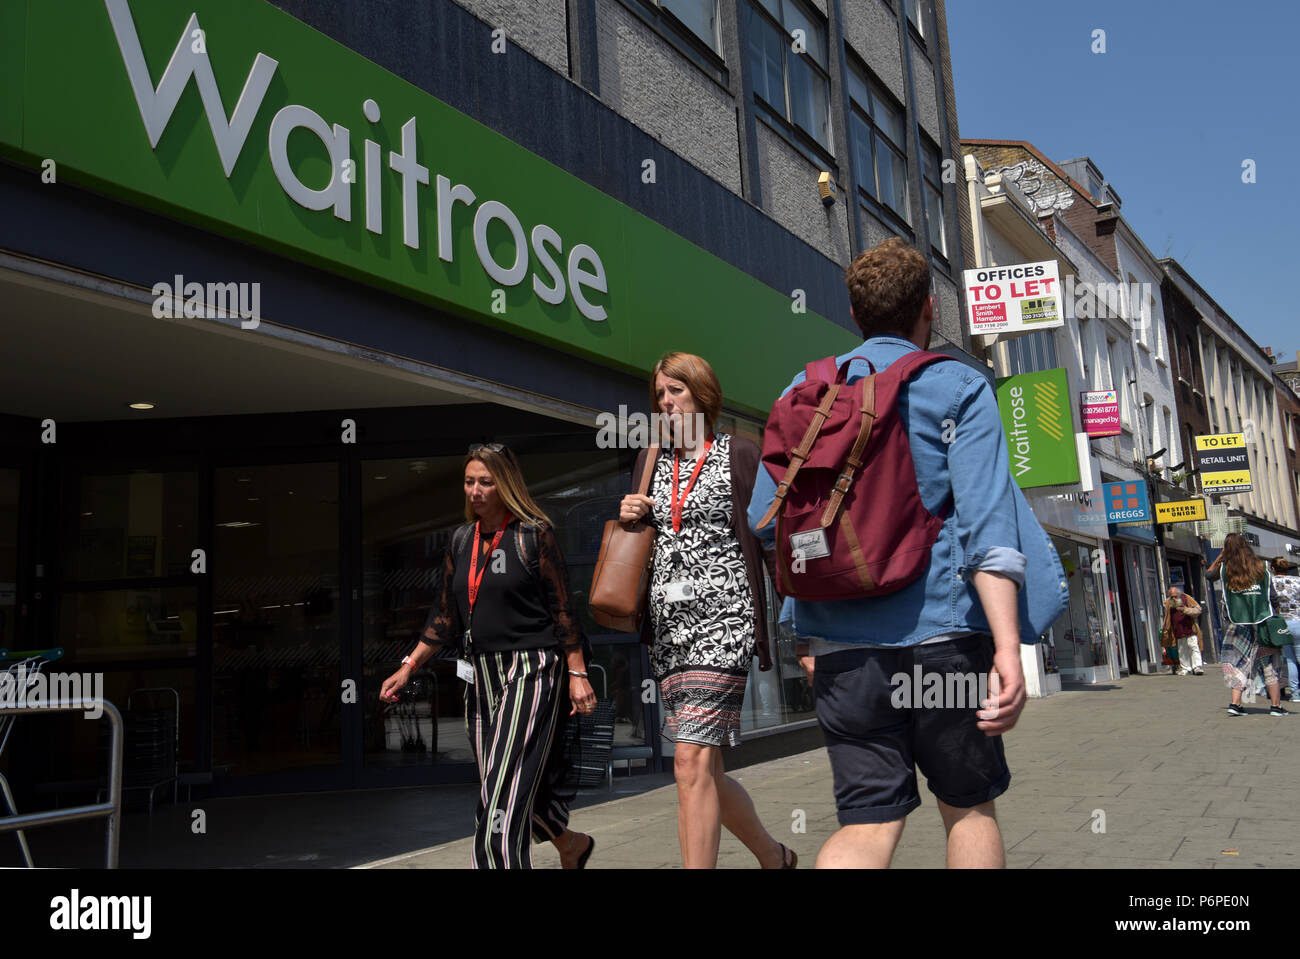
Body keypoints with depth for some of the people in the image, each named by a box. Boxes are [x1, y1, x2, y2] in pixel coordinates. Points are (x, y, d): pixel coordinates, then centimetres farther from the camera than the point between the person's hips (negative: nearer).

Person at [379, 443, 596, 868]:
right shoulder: (462, 540, 10)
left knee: (504, 790, -11)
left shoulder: (534, 534, -6)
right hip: (480, 674, 6)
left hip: (531, 672, -6)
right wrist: (409, 667, 10)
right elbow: (445, 614, 15)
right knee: (526, 784, 14)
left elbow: (562, 608, -7)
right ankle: (570, 842, 39)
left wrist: (578, 673, -11)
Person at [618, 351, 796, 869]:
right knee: (703, 768, 9)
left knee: (692, 759, -16)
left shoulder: (738, 453, 1)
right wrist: (629, 517, 1)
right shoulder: (652, 460, 17)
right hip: (668, 624, 6)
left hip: (722, 617, -6)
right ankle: (773, 854, 32)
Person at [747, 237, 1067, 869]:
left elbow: (765, 520, 11)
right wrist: (1007, 647, -17)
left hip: (840, 645, 3)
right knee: (968, 806, 16)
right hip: (940, 633, -2)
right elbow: (986, 520, -13)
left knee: (868, 821, 6)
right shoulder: (958, 389, 1)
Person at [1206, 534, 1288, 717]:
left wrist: (1221, 555, 17)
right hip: (1262, 623, 0)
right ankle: (1276, 706, 8)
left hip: (1237, 624, 0)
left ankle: (1235, 703, -5)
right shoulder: (1260, 567, -1)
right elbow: (1274, 597, 0)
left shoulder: (1224, 569, -2)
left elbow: (1208, 574, 19)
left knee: (1238, 663, 6)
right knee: (1270, 666, 8)